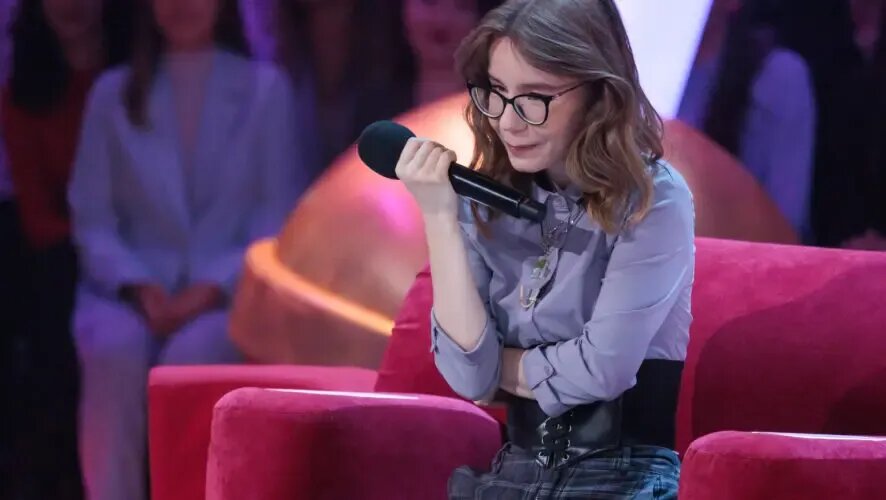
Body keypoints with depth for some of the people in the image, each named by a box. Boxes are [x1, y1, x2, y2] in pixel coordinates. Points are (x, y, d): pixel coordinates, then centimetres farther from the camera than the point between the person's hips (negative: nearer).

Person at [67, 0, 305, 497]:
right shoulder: (113, 93, 10)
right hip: (133, 289, 1)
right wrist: (136, 285, -12)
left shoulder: (265, 88, 6)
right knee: (115, 350, -33)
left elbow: (281, 215, 1)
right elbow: (92, 217, 6)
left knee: (191, 355, -35)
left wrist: (214, 287, -13)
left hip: (231, 292, -1)